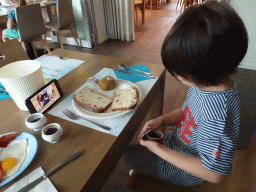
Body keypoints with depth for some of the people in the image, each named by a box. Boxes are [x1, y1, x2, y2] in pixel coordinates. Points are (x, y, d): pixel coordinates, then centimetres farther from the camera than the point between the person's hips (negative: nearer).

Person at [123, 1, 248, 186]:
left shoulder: (216, 117, -42)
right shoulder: (204, 83, -16)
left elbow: (215, 174, -33)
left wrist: (160, 150, -28)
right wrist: (161, 120, -15)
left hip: (185, 172, -7)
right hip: (176, 141, 7)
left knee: (129, 155, 8)